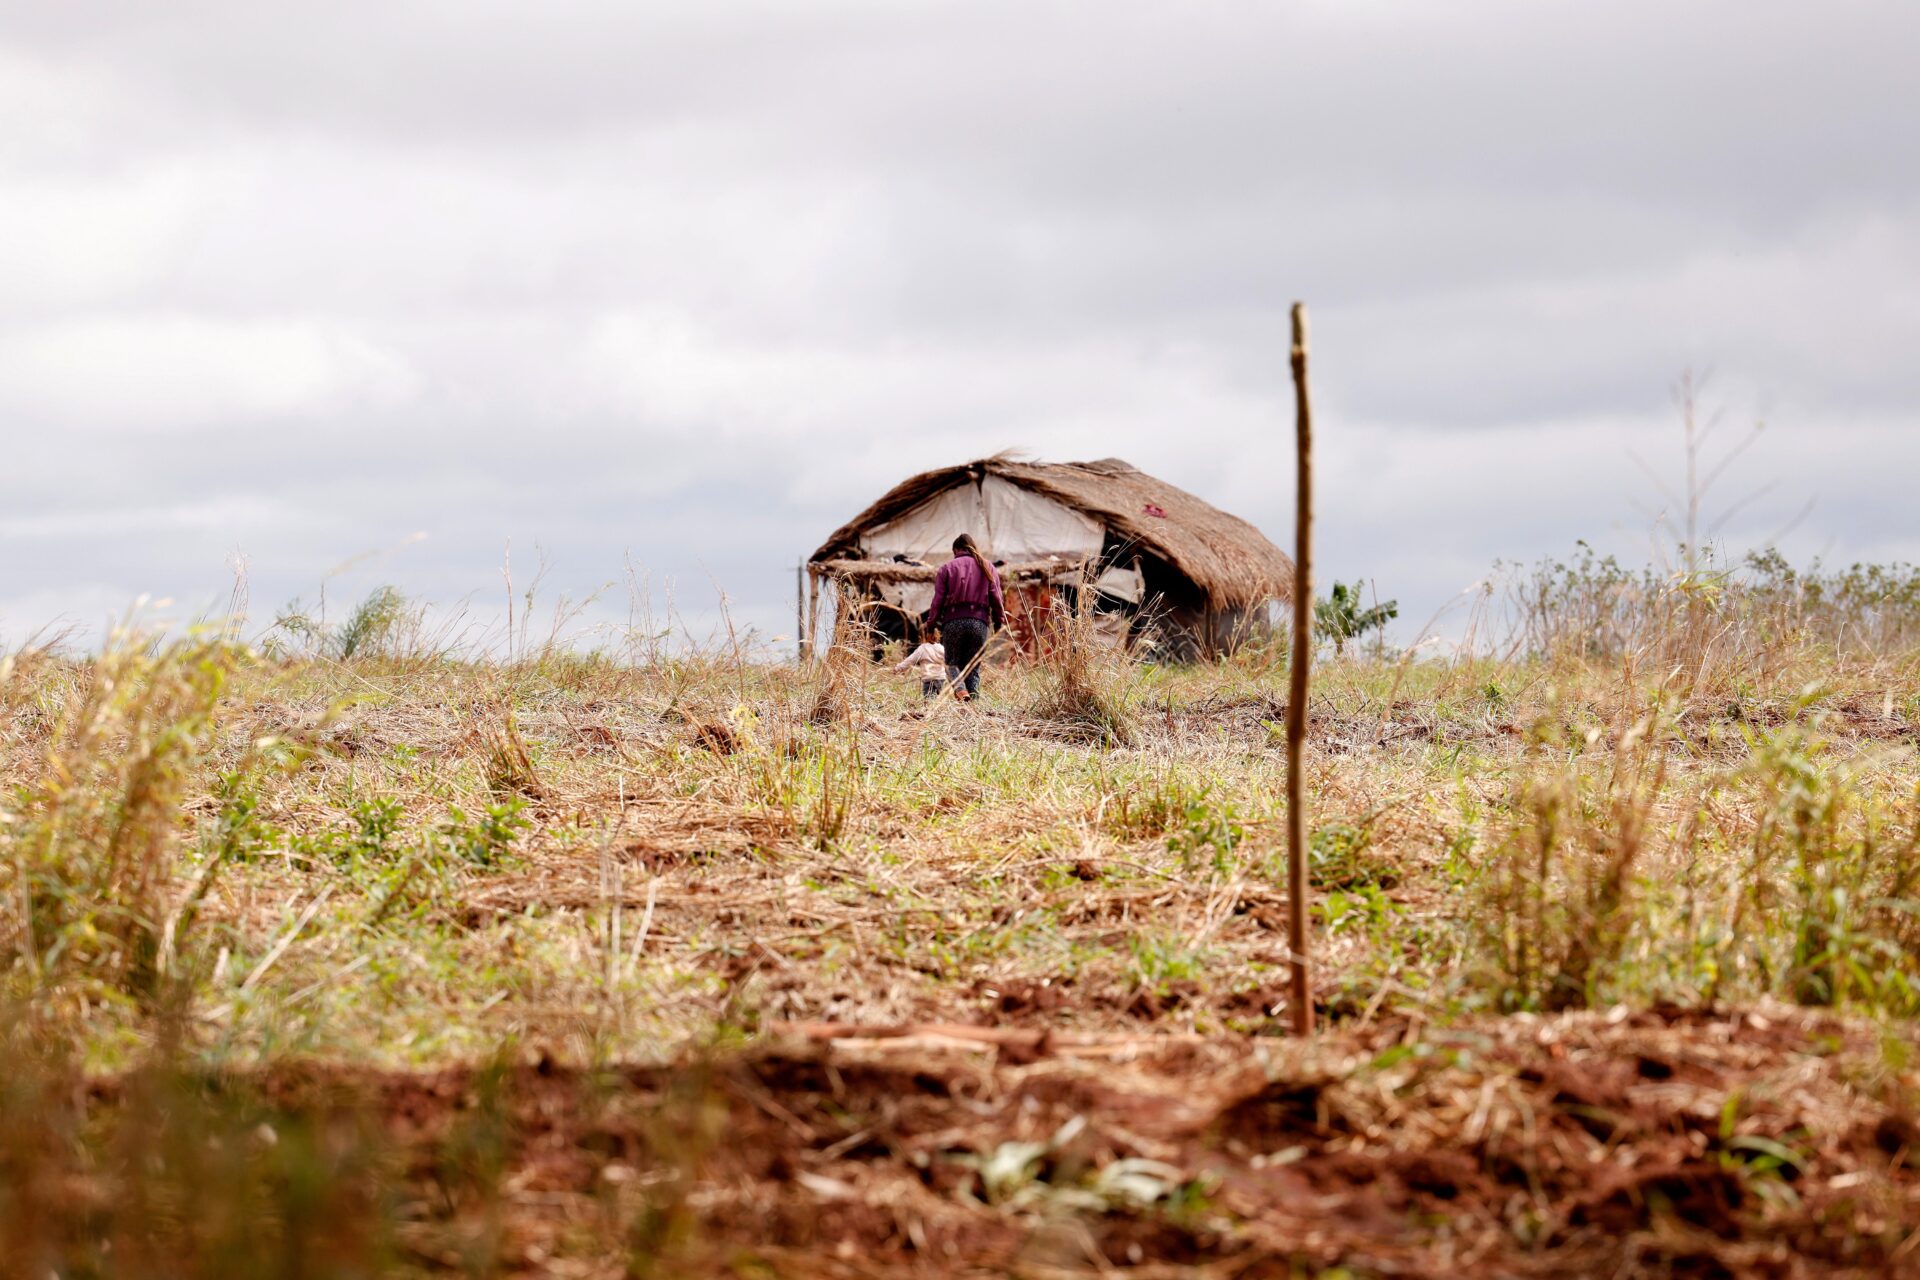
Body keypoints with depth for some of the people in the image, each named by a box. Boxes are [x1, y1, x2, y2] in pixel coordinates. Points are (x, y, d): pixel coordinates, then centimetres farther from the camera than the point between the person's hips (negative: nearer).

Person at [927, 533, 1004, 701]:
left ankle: (960, 691, -21)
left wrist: (934, 621, 8)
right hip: (980, 622, 2)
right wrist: (999, 621, 14)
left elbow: (938, 598, 1)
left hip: (953, 621, -2)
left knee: (952, 663, 7)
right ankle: (973, 698, -5)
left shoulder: (947, 567, 7)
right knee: (973, 667, 9)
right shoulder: (987, 567, 13)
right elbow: (996, 597, 8)